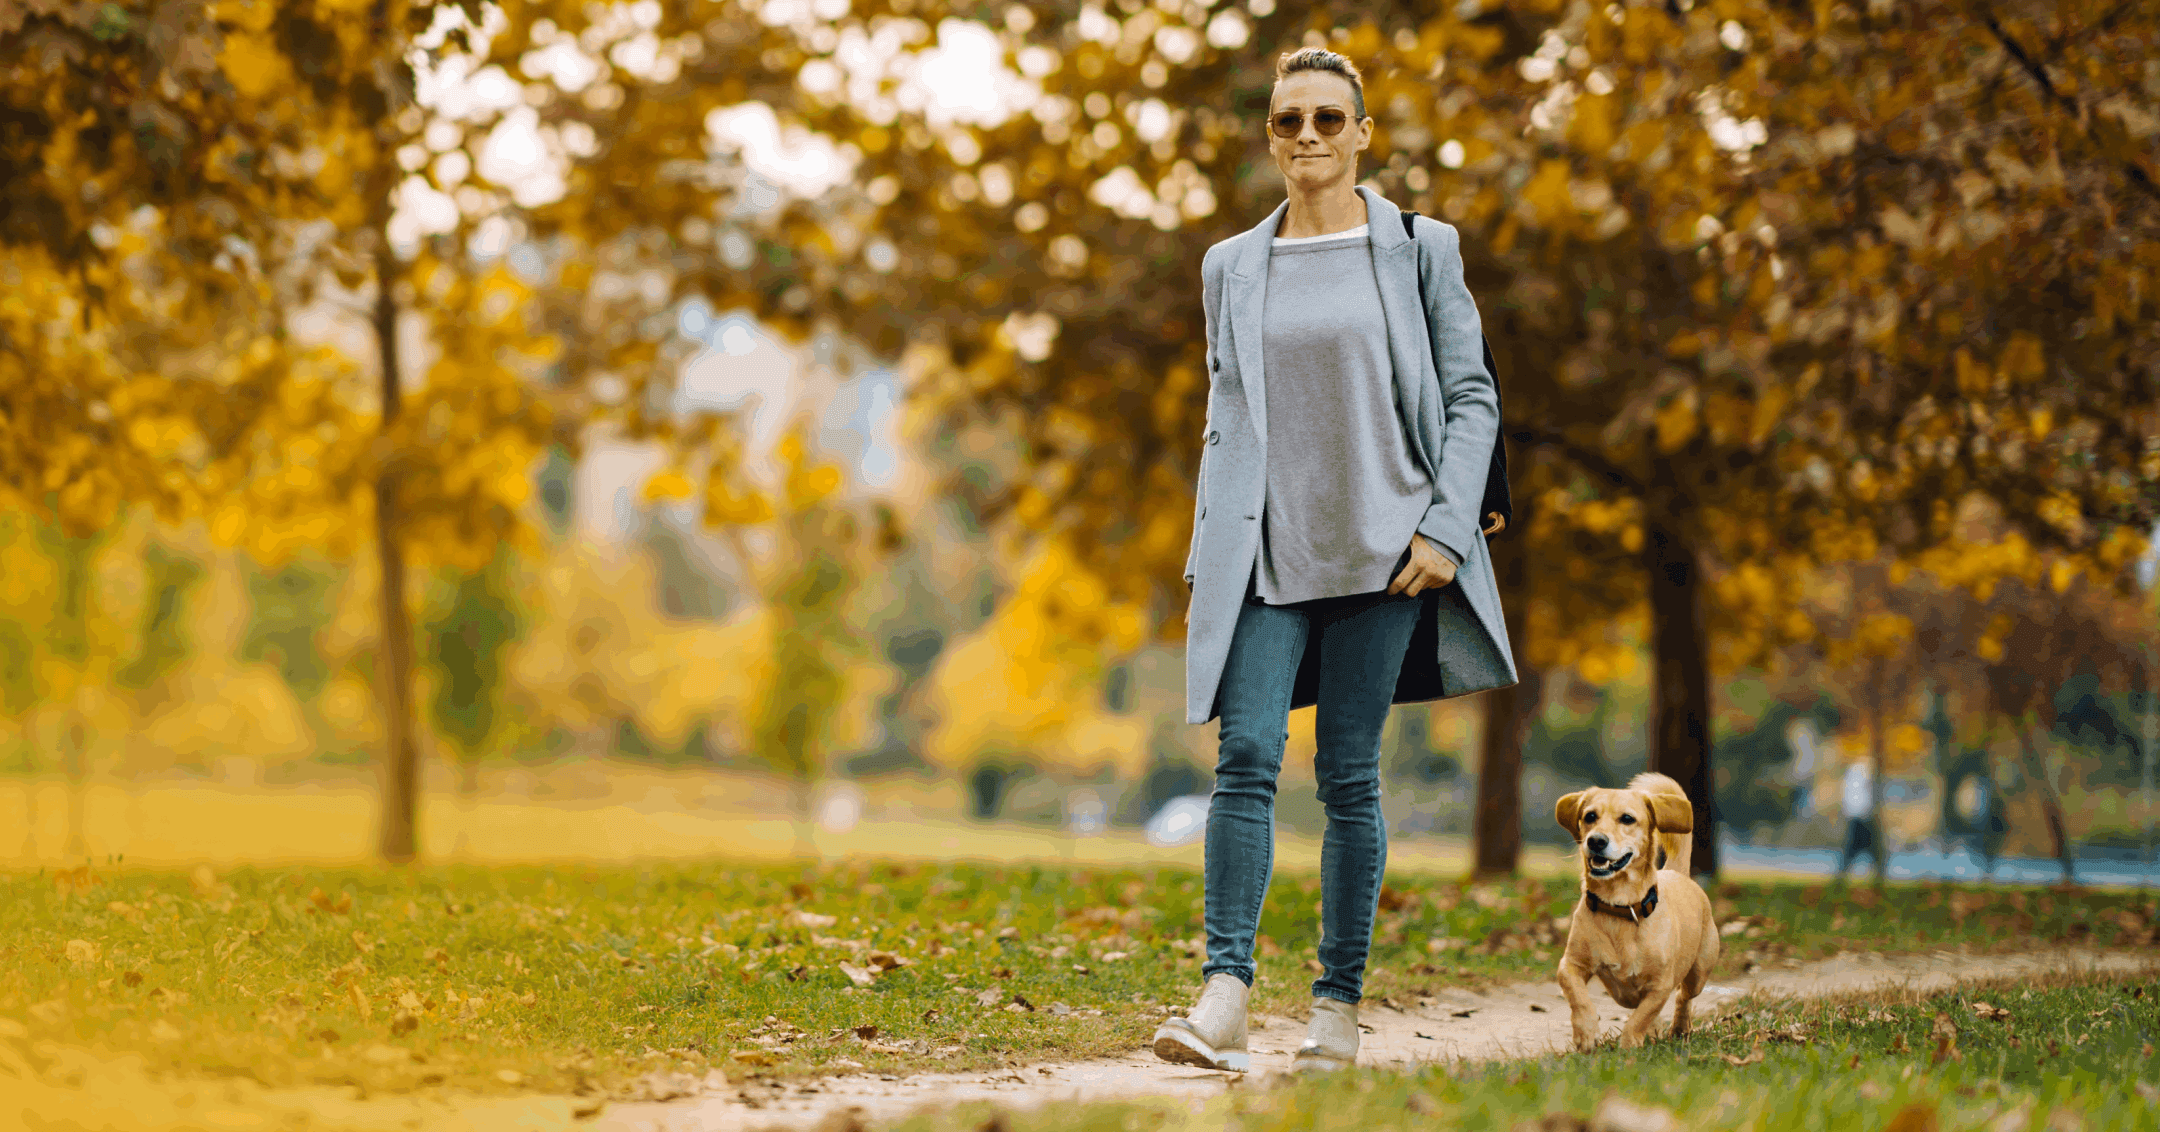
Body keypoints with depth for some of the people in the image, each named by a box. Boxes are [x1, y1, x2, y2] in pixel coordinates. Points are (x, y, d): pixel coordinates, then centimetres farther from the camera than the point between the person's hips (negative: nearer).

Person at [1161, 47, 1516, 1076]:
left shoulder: (1420, 251, 5)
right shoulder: (1230, 268, 13)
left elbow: (1472, 399, 3)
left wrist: (1445, 529, -8)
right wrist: (1205, 556, 9)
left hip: (1379, 548, -2)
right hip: (1263, 554, 2)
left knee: (1349, 775, -1)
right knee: (1247, 754, -14)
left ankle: (1339, 1008, 7)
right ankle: (1224, 996, -20)